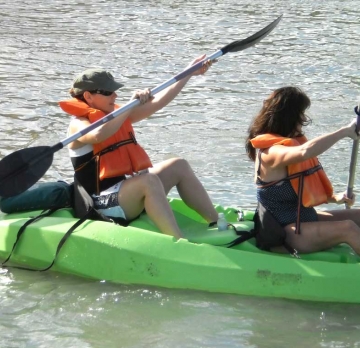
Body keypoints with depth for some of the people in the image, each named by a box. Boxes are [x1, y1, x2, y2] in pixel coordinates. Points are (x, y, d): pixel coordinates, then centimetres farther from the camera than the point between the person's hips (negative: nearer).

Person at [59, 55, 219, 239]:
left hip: (128, 189, 9)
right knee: (148, 179, -33)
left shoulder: (118, 114, 14)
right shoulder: (78, 124, -10)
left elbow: (157, 102, 13)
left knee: (179, 166, 2)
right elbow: (98, 135, -34)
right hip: (104, 204, -9)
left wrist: (189, 73, 10)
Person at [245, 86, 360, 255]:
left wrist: (333, 198, 6)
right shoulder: (271, 151, -19)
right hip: (284, 234, -11)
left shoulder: (291, 143, 14)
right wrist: (345, 131, -34)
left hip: (304, 218, 11)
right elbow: (305, 152, -41)